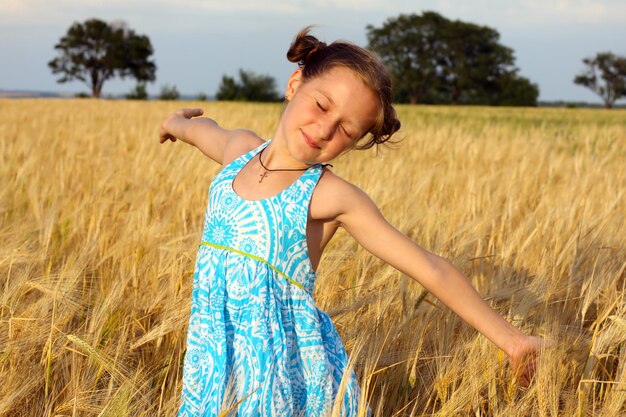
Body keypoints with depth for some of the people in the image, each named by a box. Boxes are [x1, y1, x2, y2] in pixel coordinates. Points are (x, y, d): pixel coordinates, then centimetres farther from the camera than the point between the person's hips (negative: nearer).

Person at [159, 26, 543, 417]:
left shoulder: (333, 197, -14)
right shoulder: (239, 147, 0)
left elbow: (431, 269, -13)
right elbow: (203, 129, 25)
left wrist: (508, 336, -13)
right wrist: (177, 123, 48)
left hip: (289, 367, -4)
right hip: (216, 361, 5)